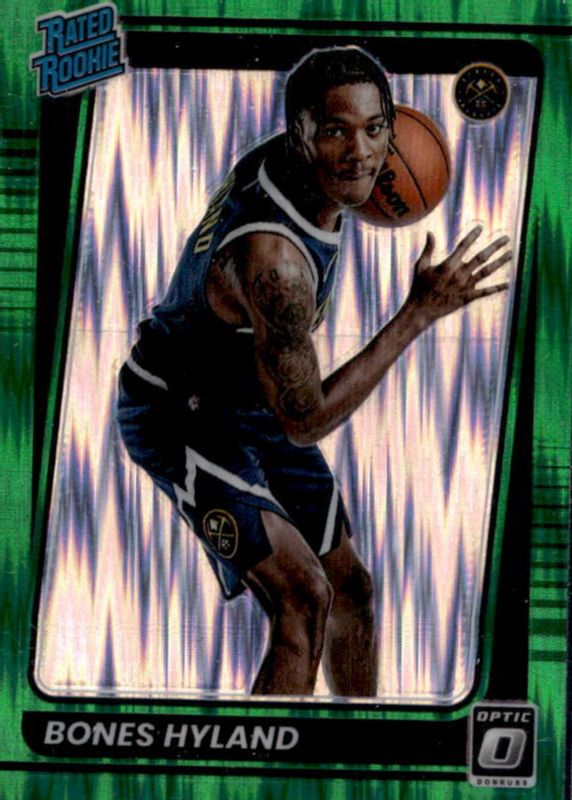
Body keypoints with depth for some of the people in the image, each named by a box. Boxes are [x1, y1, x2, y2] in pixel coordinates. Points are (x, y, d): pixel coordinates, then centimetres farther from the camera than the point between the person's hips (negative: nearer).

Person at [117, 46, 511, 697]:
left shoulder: (284, 159, -10)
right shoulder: (272, 259, -37)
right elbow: (305, 420, -31)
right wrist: (420, 313, -32)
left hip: (251, 403, 9)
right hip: (181, 417, -9)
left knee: (348, 586, 13)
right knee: (302, 597, -21)